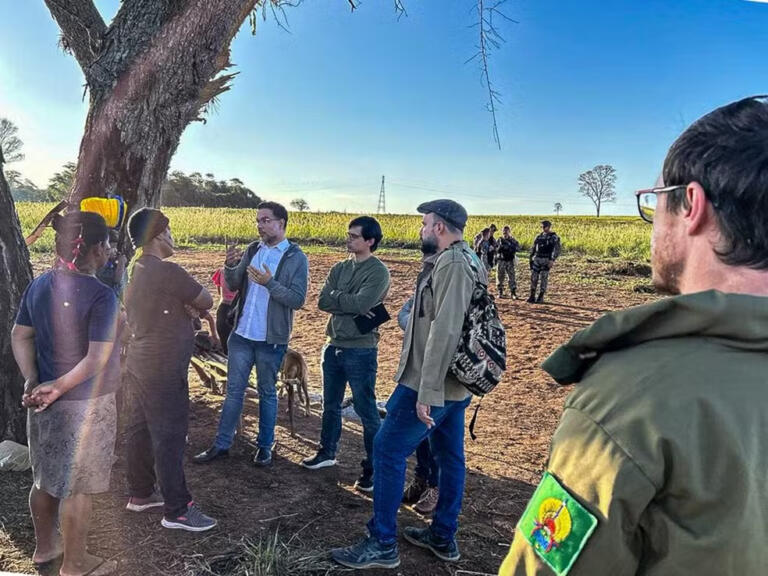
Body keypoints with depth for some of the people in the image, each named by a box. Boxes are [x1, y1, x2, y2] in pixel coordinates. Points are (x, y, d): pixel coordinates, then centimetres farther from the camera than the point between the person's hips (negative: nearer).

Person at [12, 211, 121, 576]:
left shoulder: (39, 285, 1)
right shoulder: (101, 296, -22)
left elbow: (20, 337, 7)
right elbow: (97, 359, -24)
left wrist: (32, 381, 0)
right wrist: (59, 387, -16)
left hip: (46, 400, 8)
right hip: (84, 403, -7)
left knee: (46, 477, 22)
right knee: (77, 486, 8)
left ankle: (45, 546, 41)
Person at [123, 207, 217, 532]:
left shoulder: (134, 271, 8)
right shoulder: (168, 271, -21)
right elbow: (206, 302, -12)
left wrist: (186, 307, 0)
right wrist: (194, 304, 9)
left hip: (140, 365, 10)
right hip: (163, 370, -10)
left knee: (139, 430, 17)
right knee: (169, 437, -2)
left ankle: (140, 494, 32)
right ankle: (177, 511, 8)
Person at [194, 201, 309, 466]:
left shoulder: (296, 258, -9)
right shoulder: (252, 250, 5)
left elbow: (297, 300, -15)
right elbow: (234, 285, 6)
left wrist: (269, 283, -25)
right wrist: (230, 266, -13)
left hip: (271, 339, -4)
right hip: (242, 334, 4)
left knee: (267, 393, 11)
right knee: (234, 391, 12)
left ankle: (265, 446, 25)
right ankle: (222, 444, 23)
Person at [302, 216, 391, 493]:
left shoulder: (378, 272, -12)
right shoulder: (340, 268, 8)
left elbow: (361, 304, -23)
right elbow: (322, 302, -1)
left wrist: (336, 296, -8)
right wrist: (349, 302, -15)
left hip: (361, 350, -7)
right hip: (334, 346, 7)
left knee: (366, 410, 2)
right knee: (330, 405, 20)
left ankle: (373, 467, 15)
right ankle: (327, 452, 38)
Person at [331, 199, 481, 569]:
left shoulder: (451, 264, -18)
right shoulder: (467, 261, 13)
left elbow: (445, 331, -26)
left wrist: (426, 392, -27)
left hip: (431, 384, -10)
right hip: (454, 383, 10)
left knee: (388, 450, -2)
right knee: (450, 456, 16)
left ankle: (382, 545, 7)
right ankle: (443, 537, 30)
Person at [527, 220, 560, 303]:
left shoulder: (554, 237, -4)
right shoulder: (539, 236, 14)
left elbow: (556, 249, -13)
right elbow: (533, 247, 21)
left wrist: (552, 260, -23)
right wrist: (531, 257, 12)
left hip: (546, 260, -5)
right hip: (536, 259, 5)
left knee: (544, 278, -1)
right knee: (533, 277, 1)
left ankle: (541, 297, 5)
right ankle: (532, 296, 6)